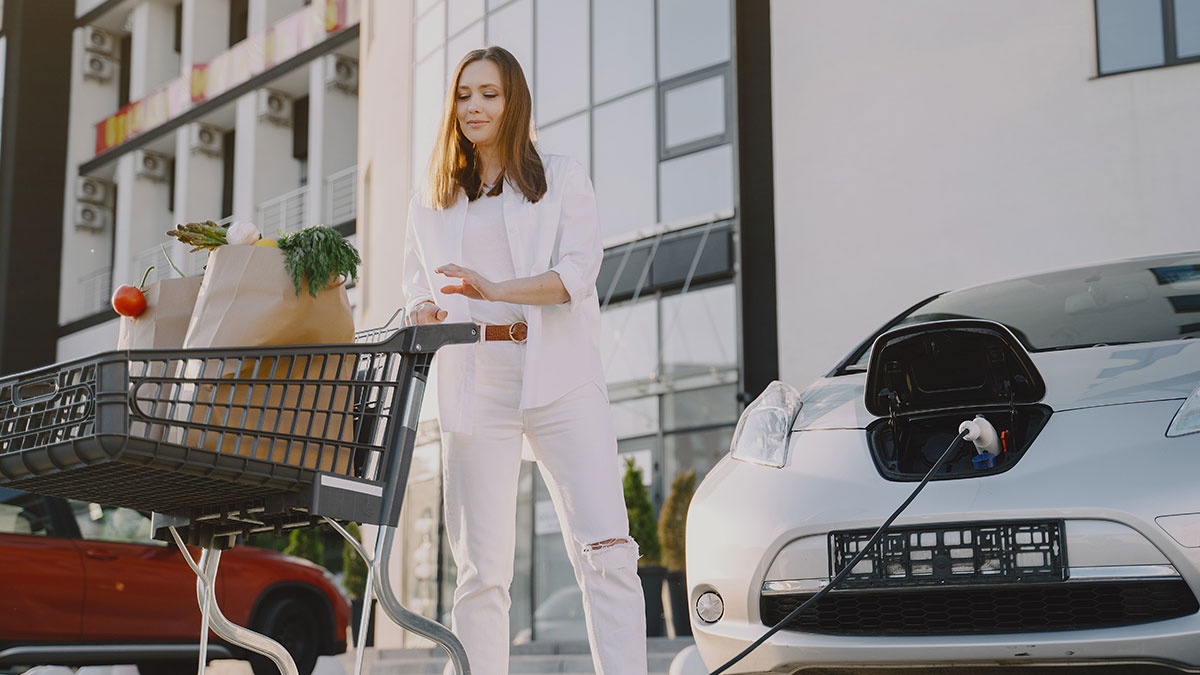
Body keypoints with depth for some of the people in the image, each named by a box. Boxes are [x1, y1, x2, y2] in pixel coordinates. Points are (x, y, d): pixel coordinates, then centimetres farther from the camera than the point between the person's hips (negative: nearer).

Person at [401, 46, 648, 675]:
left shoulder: (563, 179, 11)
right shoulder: (432, 202, 21)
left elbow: (579, 272, -3)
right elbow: (418, 287, 23)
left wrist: (497, 289, -19)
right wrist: (423, 312, -2)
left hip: (559, 375, -2)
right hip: (473, 381, 2)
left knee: (606, 548, -12)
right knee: (482, 566, -2)